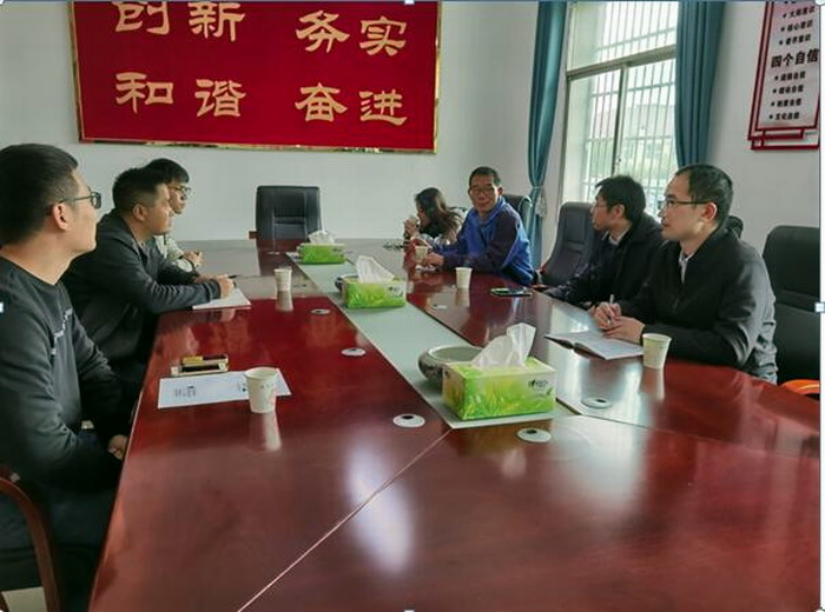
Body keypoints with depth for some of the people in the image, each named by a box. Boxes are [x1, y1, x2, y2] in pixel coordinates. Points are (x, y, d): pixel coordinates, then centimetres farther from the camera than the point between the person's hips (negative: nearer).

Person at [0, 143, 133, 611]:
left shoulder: (44, 286, 2)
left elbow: (90, 366, 10)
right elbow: (44, 454, -31)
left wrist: (119, 432, -6)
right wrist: (123, 463, -14)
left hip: (52, 456, 9)